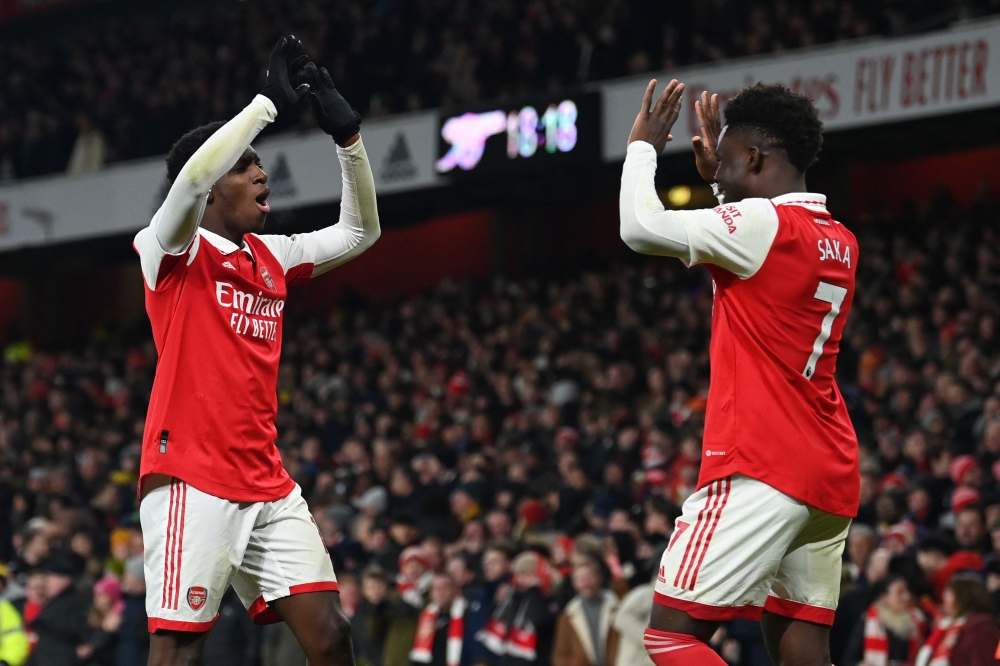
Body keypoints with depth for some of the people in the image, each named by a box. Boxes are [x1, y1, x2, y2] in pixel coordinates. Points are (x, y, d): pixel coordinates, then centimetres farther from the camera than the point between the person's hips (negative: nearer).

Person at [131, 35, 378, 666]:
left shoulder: (272, 259, 17)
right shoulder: (175, 250, -3)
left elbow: (359, 231, 23)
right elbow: (193, 175, -23)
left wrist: (349, 135, 10)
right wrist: (270, 101, -17)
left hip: (267, 487, 7)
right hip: (190, 481, -7)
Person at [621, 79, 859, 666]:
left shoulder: (761, 224, -12)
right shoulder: (840, 242, 15)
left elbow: (640, 227, -12)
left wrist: (643, 146, 5)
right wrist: (718, 177, 39)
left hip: (760, 469, -9)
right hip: (831, 479, 9)